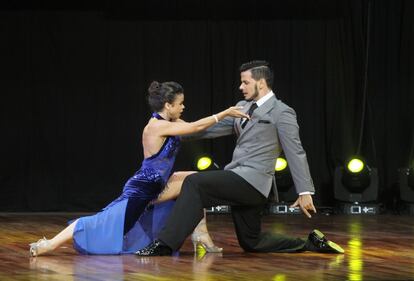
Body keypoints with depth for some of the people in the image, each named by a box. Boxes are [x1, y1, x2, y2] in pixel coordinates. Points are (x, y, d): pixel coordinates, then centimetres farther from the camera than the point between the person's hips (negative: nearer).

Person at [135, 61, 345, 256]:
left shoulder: (282, 113, -6)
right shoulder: (243, 107, 17)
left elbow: (296, 153, -9)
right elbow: (215, 127, 19)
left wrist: (305, 192, -14)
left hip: (252, 181, -9)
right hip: (239, 179, 9)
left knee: (194, 182, -23)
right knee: (251, 242, 17)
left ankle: (164, 244, -26)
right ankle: (310, 243, 24)